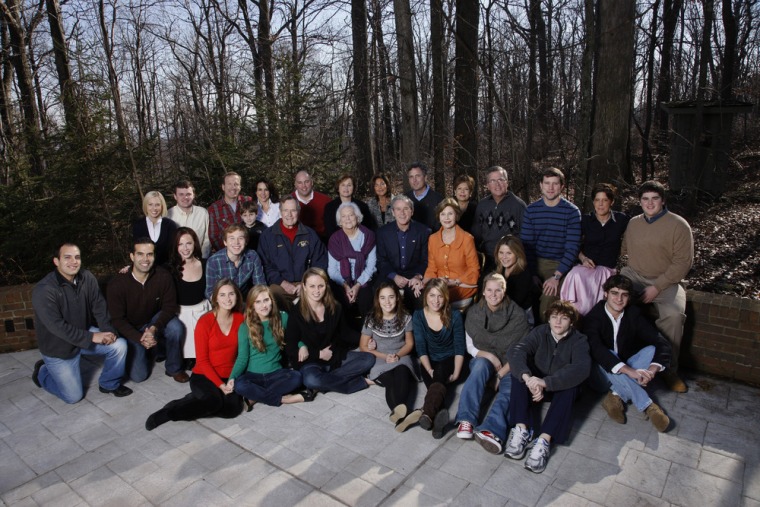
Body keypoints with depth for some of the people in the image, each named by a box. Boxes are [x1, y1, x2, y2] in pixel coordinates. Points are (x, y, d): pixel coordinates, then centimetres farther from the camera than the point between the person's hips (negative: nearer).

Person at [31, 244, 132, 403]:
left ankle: (109, 384, 8)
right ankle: (42, 372, 30)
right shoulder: (43, 291, -26)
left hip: (84, 333, 5)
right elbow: (58, 327, -30)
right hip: (58, 347, -5)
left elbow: (99, 307, -7)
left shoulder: (87, 278, -9)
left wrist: (108, 331, -23)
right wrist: (92, 337, -32)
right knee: (73, 396, 2)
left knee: (119, 345, -17)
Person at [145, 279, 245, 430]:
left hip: (229, 377, 4)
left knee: (233, 408, -25)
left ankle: (195, 401, -1)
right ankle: (169, 411, -10)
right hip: (204, 376, -3)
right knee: (214, 401, -33)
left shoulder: (240, 319, 0)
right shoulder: (205, 322, -11)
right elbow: (202, 360, -10)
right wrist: (220, 385, -16)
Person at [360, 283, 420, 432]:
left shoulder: (405, 318, 1)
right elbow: (363, 346, 2)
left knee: (401, 373, -37)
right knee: (392, 380, -36)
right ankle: (405, 413, -61)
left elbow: (409, 343, 8)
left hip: (401, 358, 1)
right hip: (379, 361, -1)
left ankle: (398, 411, -61)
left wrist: (397, 355, -13)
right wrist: (384, 356, -12)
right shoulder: (371, 320, -3)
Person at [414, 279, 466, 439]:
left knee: (440, 373, -35)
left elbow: (460, 347, -7)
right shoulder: (418, 316, -4)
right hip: (429, 362, 2)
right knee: (437, 382, -30)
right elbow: (421, 348, -8)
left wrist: (456, 373, -19)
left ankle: (428, 413, -57)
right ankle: (438, 414, -56)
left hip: (449, 360, -2)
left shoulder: (455, 316, -7)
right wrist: (429, 370, -21)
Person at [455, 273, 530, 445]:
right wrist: (490, 356, -15)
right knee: (480, 365, -35)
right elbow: (470, 347, 4)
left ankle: (491, 430, -57)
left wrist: (501, 373, -16)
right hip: (483, 359, 1)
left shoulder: (517, 313, -7)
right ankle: (466, 421, -45)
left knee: (509, 389, -33)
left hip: (510, 365, -1)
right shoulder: (474, 312, -1)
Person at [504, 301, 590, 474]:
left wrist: (545, 382, -48)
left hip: (562, 388, -1)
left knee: (571, 383, -33)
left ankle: (544, 441, -40)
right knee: (520, 372, -27)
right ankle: (521, 429, -34)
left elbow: (581, 368, -35)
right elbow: (515, 352, -27)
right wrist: (528, 378, -49)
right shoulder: (540, 332, -10)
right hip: (537, 384, 2)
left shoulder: (579, 340, -13)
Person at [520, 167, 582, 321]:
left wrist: (557, 276, -16)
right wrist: (533, 274, -8)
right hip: (536, 262, 3)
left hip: (560, 266, -2)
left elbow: (572, 247, -9)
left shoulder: (572, 212, -4)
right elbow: (526, 244, 0)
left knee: (546, 311, -14)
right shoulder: (531, 210, 2)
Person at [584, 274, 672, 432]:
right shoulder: (593, 317, -18)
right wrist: (629, 371, -47)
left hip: (628, 369, 4)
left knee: (651, 349, -21)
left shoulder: (634, 314, -5)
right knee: (608, 356, -35)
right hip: (604, 373, -4)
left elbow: (662, 344, -14)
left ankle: (618, 396, -25)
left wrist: (653, 369, -35)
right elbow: (597, 350, -34)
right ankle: (647, 406, -31)